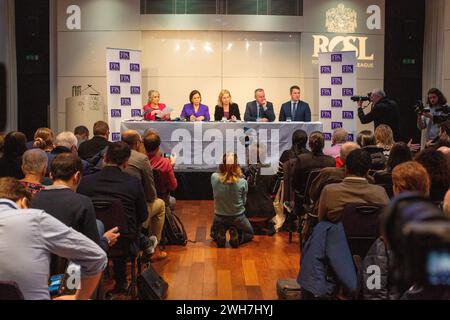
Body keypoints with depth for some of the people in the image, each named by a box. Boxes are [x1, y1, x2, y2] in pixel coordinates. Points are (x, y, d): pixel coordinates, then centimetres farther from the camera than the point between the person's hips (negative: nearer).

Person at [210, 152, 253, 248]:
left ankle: (220, 235, -1)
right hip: (238, 217, -1)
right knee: (249, 234, 29)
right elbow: (244, 201, -4)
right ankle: (237, 236, -3)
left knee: (214, 233, 34)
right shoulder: (243, 182, -21)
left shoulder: (214, 177, -18)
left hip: (219, 217, 2)